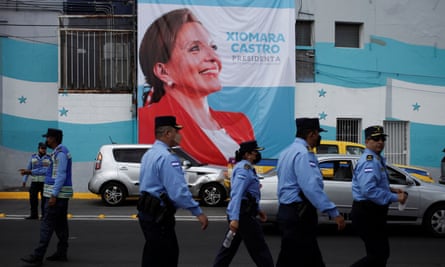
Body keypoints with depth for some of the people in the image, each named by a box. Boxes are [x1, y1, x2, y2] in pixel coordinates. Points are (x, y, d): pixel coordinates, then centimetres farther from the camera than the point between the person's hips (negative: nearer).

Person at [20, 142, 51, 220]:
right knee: (33, 199, 1)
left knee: (44, 199, -1)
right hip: (34, 182, 2)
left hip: (44, 182, -2)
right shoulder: (33, 157, 4)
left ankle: (44, 215, 7)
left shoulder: (49, 158, -1)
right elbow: (28, 169, 7)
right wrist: (24, 180, 2)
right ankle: (34, 215, 11)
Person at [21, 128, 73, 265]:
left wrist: (54, 195, -24)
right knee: (61, 224, 10)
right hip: (61, 194, 10)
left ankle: (38, 256, -11)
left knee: (47, 224, -10)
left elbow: (61, 175, -21)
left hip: (57, 194, -10)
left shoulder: (60, 152, -15)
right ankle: (61, 253, 14)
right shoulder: (60, 152, 17)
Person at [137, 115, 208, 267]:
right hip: (159, 216, -10)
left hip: (147, 212, 10)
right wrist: (198, 212, -23)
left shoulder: (149, 154, 13)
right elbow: (179, 191, -26)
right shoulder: (167, 157, -19)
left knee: (170, 254, 16)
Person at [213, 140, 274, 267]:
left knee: (229, 248, 12)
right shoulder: (245, 168, -14)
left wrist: (257, 210, 24)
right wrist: (235, 218, -31)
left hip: (242, 213, 10)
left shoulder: (245, 167, 18)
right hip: (243, 214, -10)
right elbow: (237, 194, -24)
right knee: (259, 249, -3)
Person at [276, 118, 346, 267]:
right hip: (299, 215, -10)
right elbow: (311, 187, -26)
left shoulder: (287, 152, 16)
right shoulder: (303, 153, -16)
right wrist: (334, 213, -27)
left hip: (287, 211, 10)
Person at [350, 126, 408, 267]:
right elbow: (369, 190, -30)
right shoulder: (369, 161, -19)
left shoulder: (377, 159, 15)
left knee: (381, 253, 17)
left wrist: (391, 190, 9)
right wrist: (395, 197, -24)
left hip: (373, 212, 11)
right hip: (367, 213, -11)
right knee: (378, 254, -8)